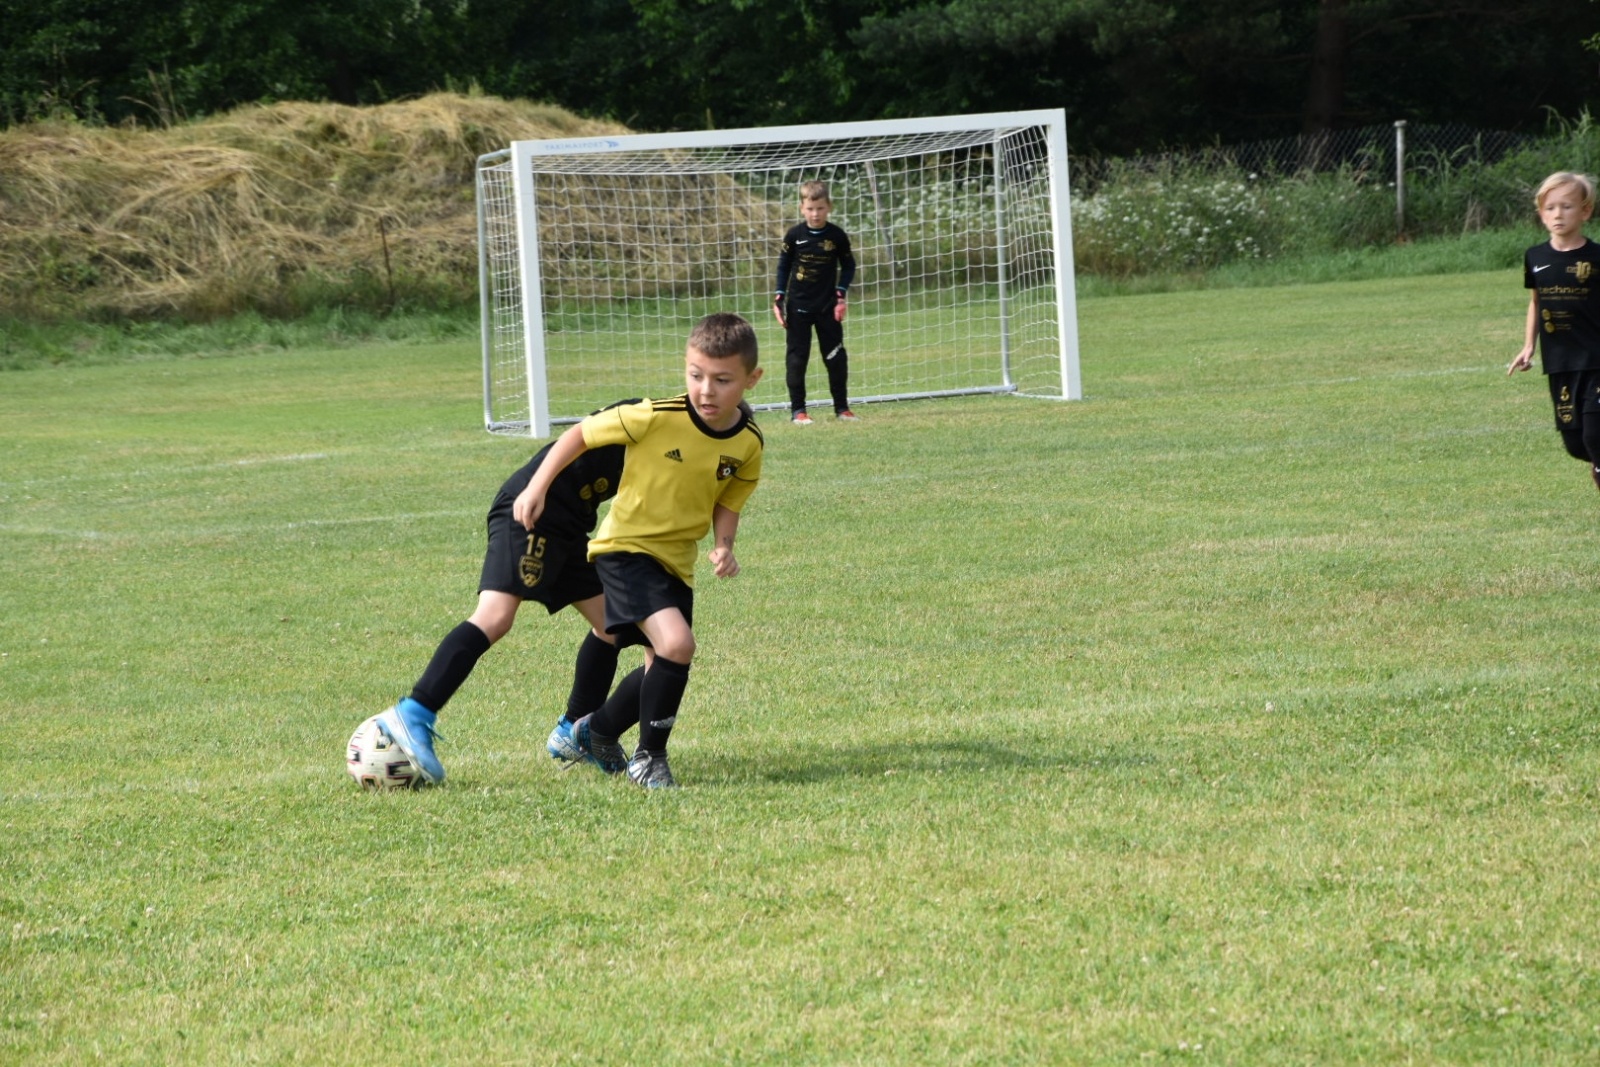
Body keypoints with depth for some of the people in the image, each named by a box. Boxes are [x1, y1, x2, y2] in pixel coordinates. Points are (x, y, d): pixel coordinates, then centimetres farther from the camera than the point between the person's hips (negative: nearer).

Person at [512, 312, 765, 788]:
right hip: (626, 548, -7)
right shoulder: (655, 418, -24)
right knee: (676, 643, -26)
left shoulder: (748, 444, -10)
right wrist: (538, 488, -13)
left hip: (676, 563, 7)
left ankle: (597, 733, 46)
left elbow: (727, 501, 5)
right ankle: (649, 758, -8)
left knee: (664, 667, 19)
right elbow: (582, 434, -12)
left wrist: (723, 547, -14)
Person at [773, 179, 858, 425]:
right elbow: (783, 266, 4)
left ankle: (842, 407, 13)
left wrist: (840, 295, -5)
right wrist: (779, 299, -1)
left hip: (827, 306, 0)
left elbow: (848, 266, 6)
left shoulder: (837, 236, -4)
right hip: (798, 305, 0)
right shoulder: (794, 235, -5)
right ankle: (797, 409, 6)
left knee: (835, 357, 3)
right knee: (796, 357, 1)